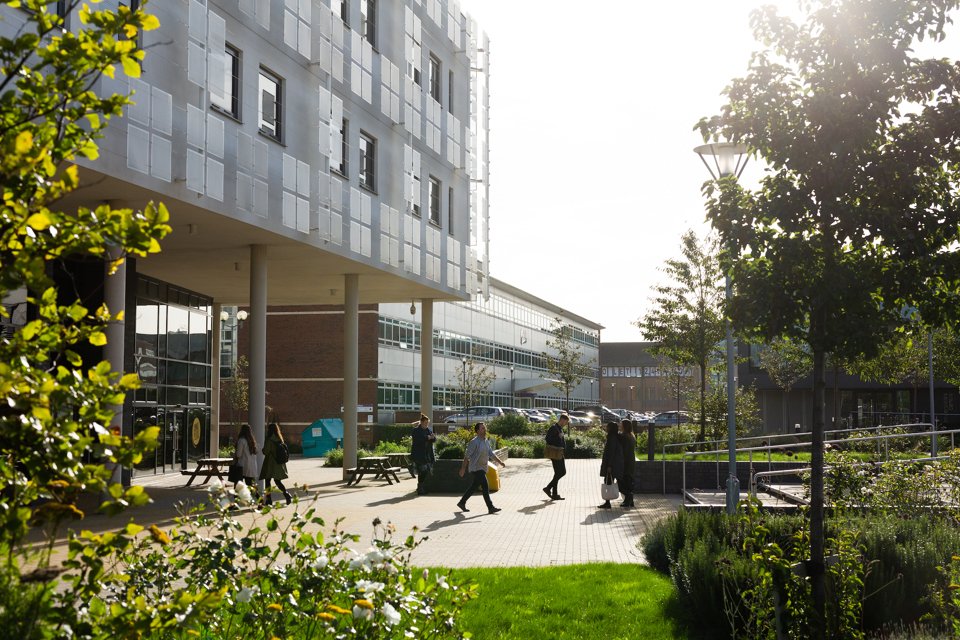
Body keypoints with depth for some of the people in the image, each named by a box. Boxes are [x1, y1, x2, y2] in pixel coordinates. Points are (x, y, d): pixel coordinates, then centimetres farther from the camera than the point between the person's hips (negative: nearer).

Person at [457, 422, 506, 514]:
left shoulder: (486, 441, 11)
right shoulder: (474, 442, -15)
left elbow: (491, 454, 14)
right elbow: (467, 455, -12)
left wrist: (500, 462, 2)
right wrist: (463, 468, -11)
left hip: (483, 468, 9)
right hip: (476, 468, -9)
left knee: (473, 487, 15)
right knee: (485, 487, -14)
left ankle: (462, 502, 28)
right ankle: (490, 507, -13)